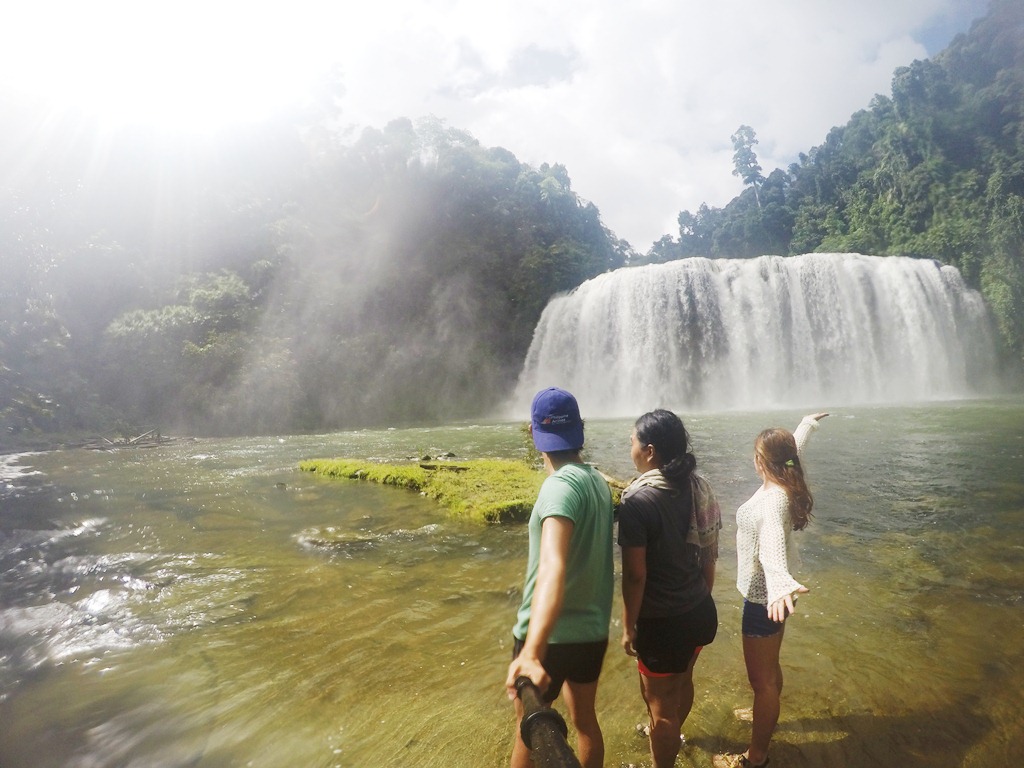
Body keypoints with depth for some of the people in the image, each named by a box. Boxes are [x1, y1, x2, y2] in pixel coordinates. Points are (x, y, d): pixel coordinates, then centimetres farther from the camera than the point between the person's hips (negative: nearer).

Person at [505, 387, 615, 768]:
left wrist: (531, 652, -49)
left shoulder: (561, 485, -24)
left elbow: (553, 566, -40)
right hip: (592, 628, 7)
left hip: (551, 634, -6)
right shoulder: (599, 480, -1)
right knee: (584, 719, 24)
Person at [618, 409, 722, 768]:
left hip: (663, 622, -8)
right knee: (682, 680, 32)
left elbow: (635, 575, -22)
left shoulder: (638, 499, -25)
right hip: (701, 611, 8)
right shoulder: (699, 487, -4)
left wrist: (628, 627, -9)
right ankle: (670, 733, 58)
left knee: (660, 701, 15)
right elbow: (710, 555, 6)